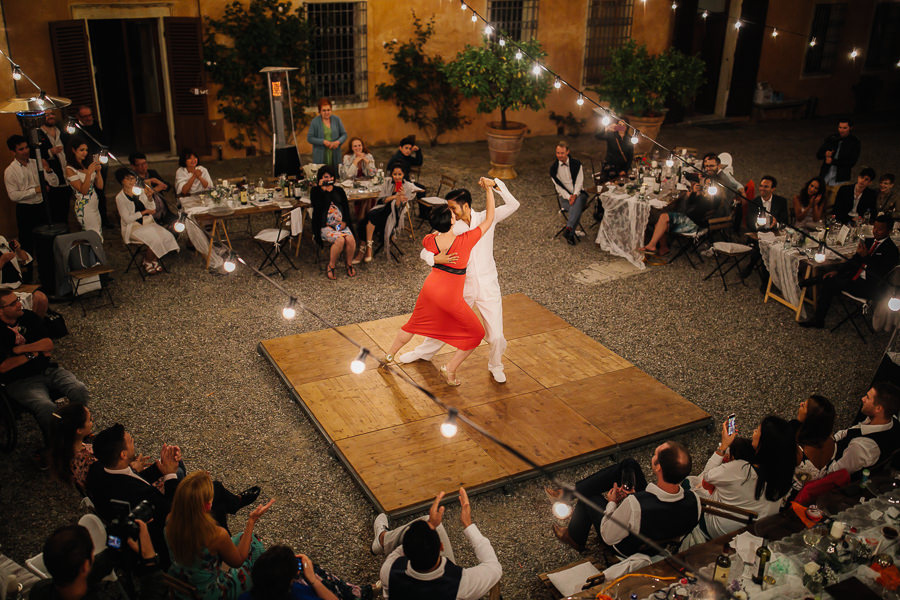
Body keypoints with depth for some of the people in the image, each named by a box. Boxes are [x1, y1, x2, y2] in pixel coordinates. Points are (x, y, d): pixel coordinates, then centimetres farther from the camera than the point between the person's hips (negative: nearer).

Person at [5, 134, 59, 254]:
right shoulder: (10, 171, -8)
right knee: (27, 244, 5)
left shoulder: (36, 163, 3)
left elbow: (54, 183, 1)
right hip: (25, 211, -4)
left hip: (41, 207, 4)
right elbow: (13, 195, -15)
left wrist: (48, 170, -17)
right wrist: (35, 190, -20)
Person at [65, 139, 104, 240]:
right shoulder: (70, 169, -11)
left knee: (99, 236, 11)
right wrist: (89, 172, -26)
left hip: (95, 204, 7)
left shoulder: (88, 164, 8)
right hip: (84, 207, -7)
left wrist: (98, 171, -8)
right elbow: (83, 190, -17)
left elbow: (100, 186, 7)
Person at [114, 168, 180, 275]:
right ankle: (147, 262, -4)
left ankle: (154, 260, -2)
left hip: (148, 222, 5)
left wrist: (150, 198, -12)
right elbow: (127, 219, -12)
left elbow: (152, 209, 6)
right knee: (154, 238, -29)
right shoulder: (120, 197, -7)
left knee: (165, 234, -22)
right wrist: (144, 212, -11)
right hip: (133, 227, -5)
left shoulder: (140, 191, 8)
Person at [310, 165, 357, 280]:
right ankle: (330, 267, -15)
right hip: (325, 226, -4)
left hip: (341, 224, 4)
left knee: (350, 239, -27)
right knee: (340, 240, -32)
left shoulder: (339, 190, 20)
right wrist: (323, 190, -10)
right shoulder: (315, 191, 8)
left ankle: (349, 264, -5)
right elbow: (317, 206, -10)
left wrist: (344, 222, -2)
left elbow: (346, 207, 15)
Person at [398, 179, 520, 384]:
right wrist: (436, 258, -30)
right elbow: (425, 252, -7)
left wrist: (496, 184, -20)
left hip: (488, 288, -1)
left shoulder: (486, 219, -5)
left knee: (496, 337, -4)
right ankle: (424, 352, 43)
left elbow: (513, 205, -10)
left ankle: (495, 365, 27)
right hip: (463, 288, 1)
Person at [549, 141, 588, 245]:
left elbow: (579, 182, -3)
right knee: (575, 208, -33)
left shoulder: (576, 164, 4)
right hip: (564, 196, 0)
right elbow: (558, 187, 0)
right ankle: (571, 234, -33)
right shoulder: (553, 168, 4)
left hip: (578, 194, 0)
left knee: (578, 201, -38)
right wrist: (568, 197, -16)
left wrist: (575, 195, -21)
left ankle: (568, 228, -48)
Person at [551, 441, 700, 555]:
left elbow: (609, 537, -25)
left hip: (627, 550, -4)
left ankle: (574, 538, 44)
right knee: (629, 463, 6)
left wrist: (612, 503, -9)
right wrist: (638, 496, -8)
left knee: (588, 494, 16)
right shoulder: (694, 501, -30)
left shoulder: (633, 505, -44)